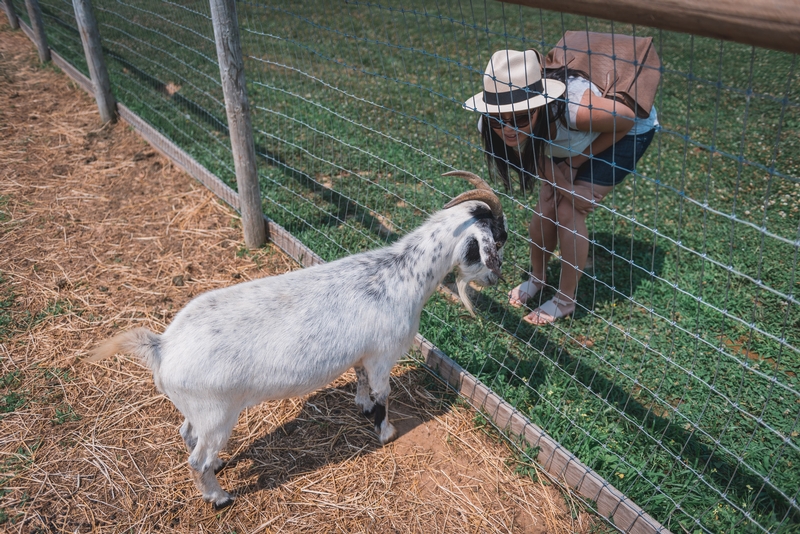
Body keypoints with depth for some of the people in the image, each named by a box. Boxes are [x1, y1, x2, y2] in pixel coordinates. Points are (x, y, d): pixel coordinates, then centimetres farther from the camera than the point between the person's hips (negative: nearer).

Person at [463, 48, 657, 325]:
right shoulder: (491, 126, -29)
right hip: (572, 137, 5)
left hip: (627, 131, -4)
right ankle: (536, 278, 26)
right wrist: (566, 188, -20)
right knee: (546, 206, -2)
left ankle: (565, 301, 7)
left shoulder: (574, 108, -44)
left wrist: (576, 161, -20)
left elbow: (626, 120, -23)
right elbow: (535, 154, -10)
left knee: (568, 213, -12)